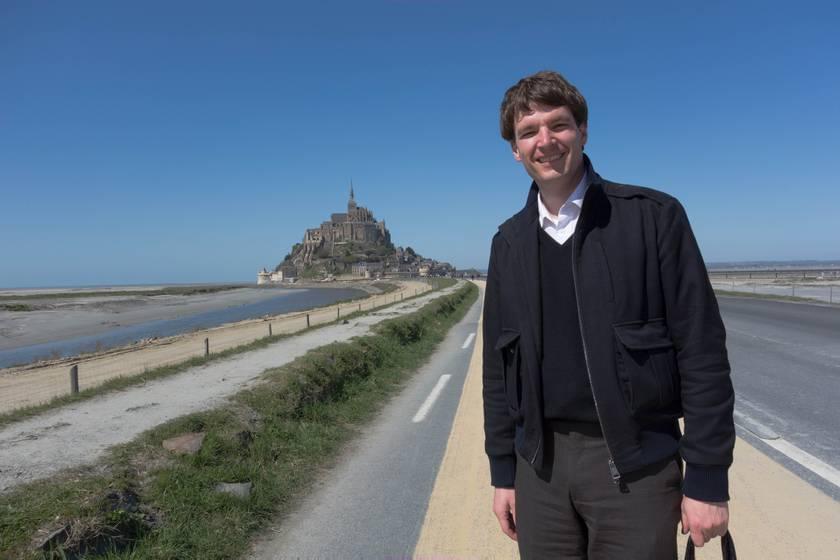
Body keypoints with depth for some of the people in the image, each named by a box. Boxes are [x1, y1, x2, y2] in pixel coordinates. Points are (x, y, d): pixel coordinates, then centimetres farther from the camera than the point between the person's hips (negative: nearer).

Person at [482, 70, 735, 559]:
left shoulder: (653, 216, -6)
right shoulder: (509, 242, 6)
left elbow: (701, 350, -7)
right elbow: (499, 362, 9)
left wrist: (708, 478, -8)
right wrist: (503, 470, 8)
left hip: (637, 463, -3)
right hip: (541, 463, 4)